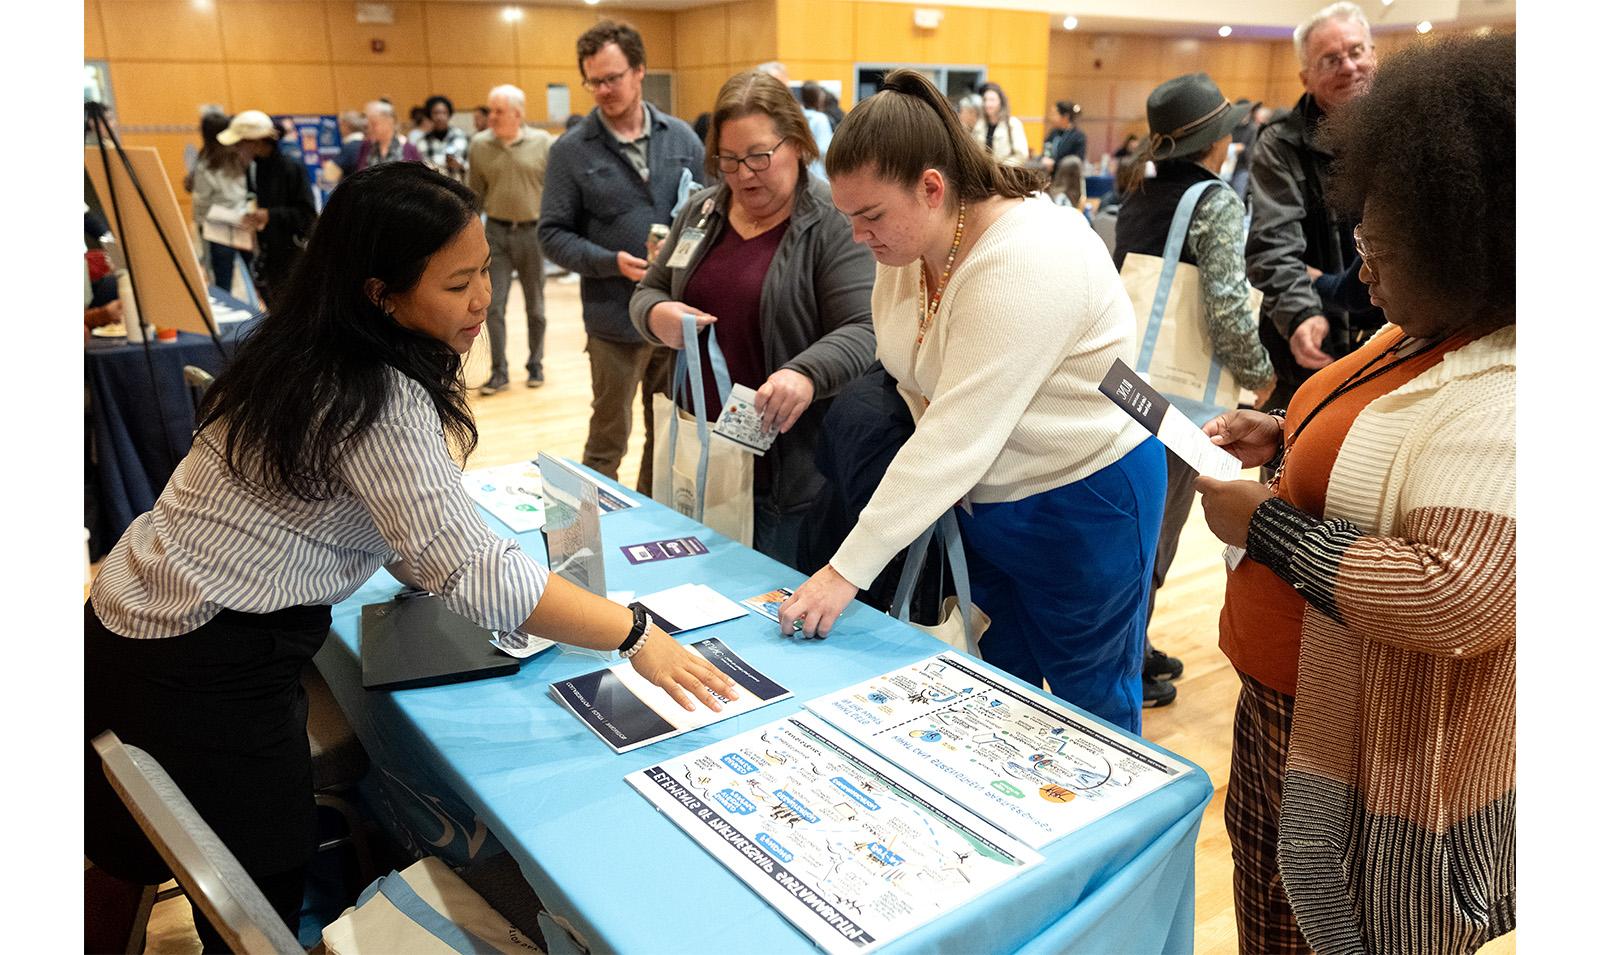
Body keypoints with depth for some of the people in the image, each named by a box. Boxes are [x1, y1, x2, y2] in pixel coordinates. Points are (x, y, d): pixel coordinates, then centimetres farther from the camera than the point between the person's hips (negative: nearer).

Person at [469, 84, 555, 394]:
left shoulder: (543, 143, -5)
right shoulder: (479, 144, 1)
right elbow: (474, 195, 6)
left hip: (533, 231, -1)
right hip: (497, 232, 1)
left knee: (535, 307, 10)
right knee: (493, 306, -1)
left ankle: (536, 365, 24)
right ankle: (499, 372, 7)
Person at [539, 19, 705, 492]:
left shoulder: (681, 137, 5)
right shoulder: (571, 149, -3)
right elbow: (553, 234, -4)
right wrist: (611, 262, -18)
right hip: (616, 320, -3)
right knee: (607, 440, 8)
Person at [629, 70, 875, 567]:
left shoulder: (832, 225, -9)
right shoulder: (700, 212, 9)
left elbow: (864, 331, -18)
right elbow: (648, 291, 17)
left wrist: (807, 374, -38)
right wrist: (656, 315, -7)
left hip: (790, 474, -5)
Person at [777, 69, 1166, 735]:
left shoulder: (1029, 258, -31)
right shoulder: (905, 244, -4)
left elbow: (960, 436, -34)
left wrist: (847, 571, -33)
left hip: (1085, 503, -7)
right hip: (985, 498, 8)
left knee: (1090, 702, 11)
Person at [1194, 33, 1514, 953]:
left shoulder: (1501, 400, -29)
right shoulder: (1428, 336, 4)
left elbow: (1451, 596, -38)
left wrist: (1263, 523, -27)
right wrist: (1287, 435, 2)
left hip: (1384, 769, -9)